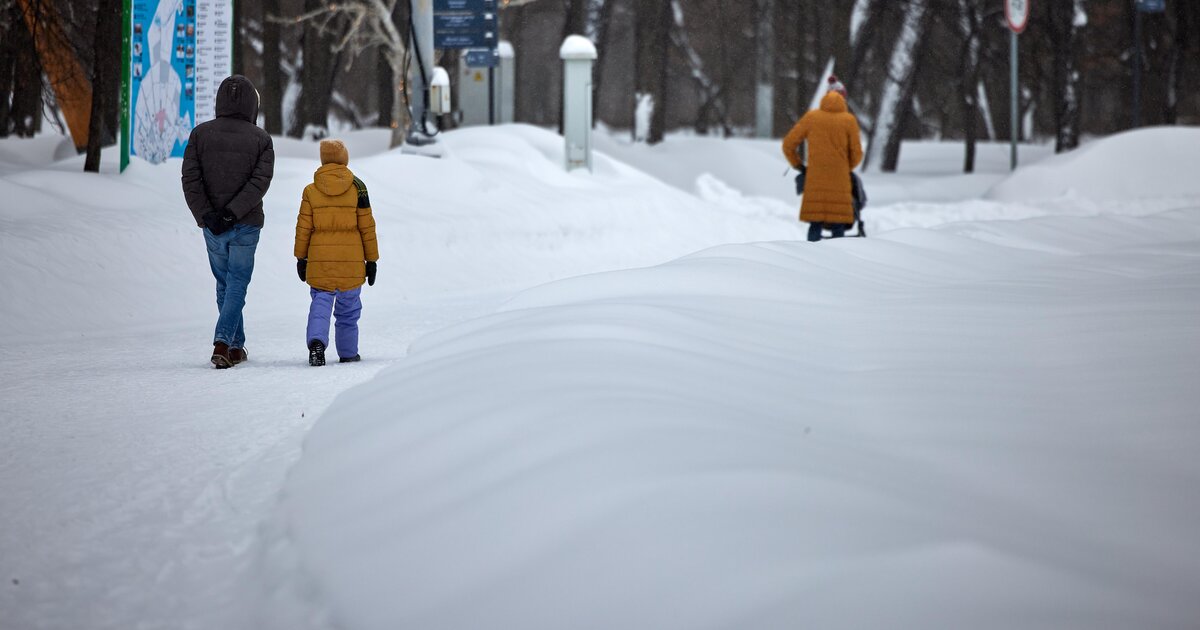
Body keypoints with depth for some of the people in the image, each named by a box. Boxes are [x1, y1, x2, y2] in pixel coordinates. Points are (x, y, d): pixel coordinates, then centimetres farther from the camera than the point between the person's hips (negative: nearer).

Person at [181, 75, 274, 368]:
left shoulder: (201, 133, 0)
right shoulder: (260, 138, -4)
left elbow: (190, 178, -9)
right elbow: (260, 181, -15)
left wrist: (206, 215, -12)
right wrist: (232, 213, -17)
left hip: (212, 225, 2)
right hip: (246, 224, -2)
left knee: (224, 284, 16)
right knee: (237, 283, 4)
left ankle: (236, 346, 21)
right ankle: (223, 341, -14)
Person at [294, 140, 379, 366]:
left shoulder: (311, 190, -1)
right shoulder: (357, 188, -2)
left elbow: (303, 227, 1)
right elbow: (367, 226, 0)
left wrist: (301, 257, 12)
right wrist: (371, 259, 6)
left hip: (320, 258, 0)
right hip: (351, 260, 0)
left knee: (321, 301, 3)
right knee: (349, 307, 11)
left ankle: (316, 341, -21)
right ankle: (348, 353, 17)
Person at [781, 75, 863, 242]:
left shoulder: (811, 117, 3)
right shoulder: (849, 120, -1)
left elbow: (788, 144, 6)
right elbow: (856, 154, 2)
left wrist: (797, 165, 22)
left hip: (815, 180, 1)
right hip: (839, 182, -1)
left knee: (815, 224, 4)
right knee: (838, 225, 2)